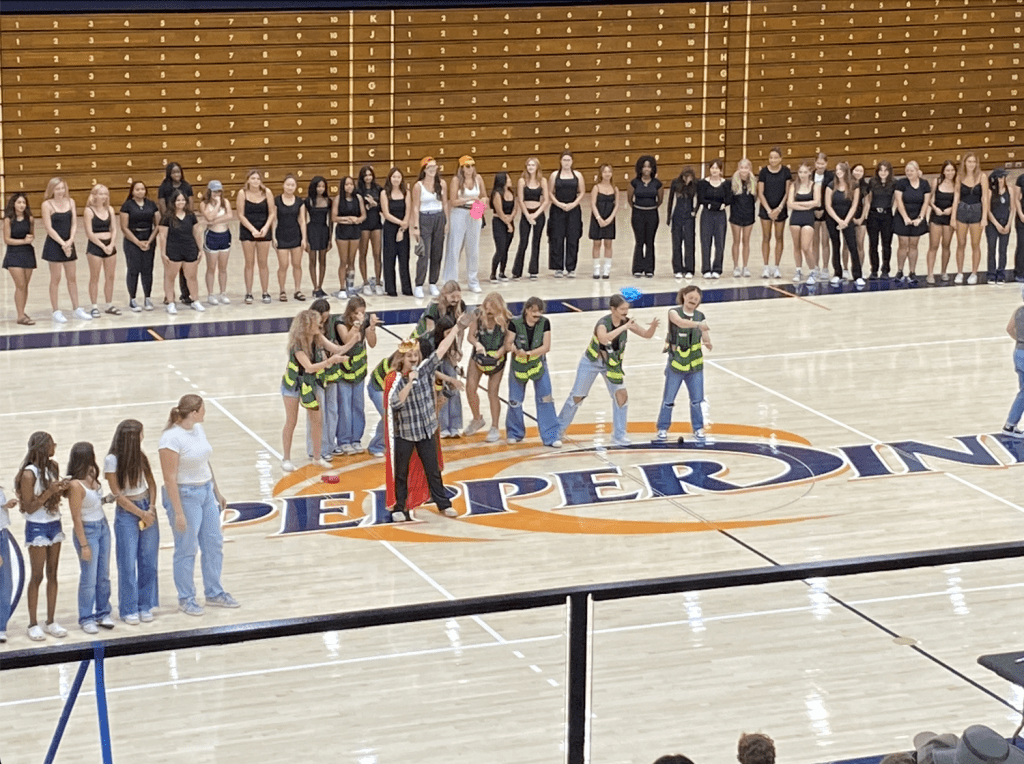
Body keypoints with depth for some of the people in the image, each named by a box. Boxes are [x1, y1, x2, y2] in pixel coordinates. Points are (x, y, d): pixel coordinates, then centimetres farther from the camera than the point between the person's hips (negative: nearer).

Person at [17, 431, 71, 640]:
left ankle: (51, 621, 17)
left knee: (52, 574, 10)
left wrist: (62, 488, -7)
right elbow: (29, 507, -16)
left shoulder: (53, 467, 3)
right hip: (37, 528, -7)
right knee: (37, 576, 0)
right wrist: (49, 492, -25)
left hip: (54, 525, 7)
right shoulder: (29, 474, -17)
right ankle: (33, 624, 9)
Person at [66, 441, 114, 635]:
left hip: (103, 526, 7)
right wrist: (84, 545, -15)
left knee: (104, 575, 13)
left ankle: (102, 613, 25)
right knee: (89, 578, 1)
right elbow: (76, 518, -17)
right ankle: (86, 619, 14)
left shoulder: (92, 476, 1)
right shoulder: (76, 485, -21)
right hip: (87, 530, -7)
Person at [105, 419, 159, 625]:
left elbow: (151, 483, 9)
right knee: (128, 563, -1)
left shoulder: (141, 456, 2)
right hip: (126, 514, -4)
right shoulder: (112, 460, -13)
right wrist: (141, 513, -10)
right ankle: (129, 609, 10)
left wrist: (151, 508, -6)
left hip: (147, 509, 4)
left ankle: (145, 606, 17)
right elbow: (118, 495, -11)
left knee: (148, 561, 6)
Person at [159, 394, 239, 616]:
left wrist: (217, 492, 18)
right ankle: (186, 599, 19)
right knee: (187, 550, 4)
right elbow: (170, 478, -21)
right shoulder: (171, 439, -22)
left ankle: (214, 593, 29)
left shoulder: (198, 428, 3)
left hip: (206, 491, 8)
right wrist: (178, 513, -21)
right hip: (185, 496, -8)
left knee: (214, 543, 14)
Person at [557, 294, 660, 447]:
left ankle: (619, 436, 1)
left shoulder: (626, 322, -15)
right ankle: (559, 429, 26)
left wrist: (653, 326, -31)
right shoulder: (603, 323, -31)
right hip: (591, 362, -4)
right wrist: (624, 327, -52)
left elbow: (646, 335, -9)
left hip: (612, 364, 4)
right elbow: (604, 338, -53)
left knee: (621, 396, -10)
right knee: (577, 397, 7)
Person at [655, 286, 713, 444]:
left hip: (695, 364, 3)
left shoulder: (700, 316, 2)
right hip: (676, 363, -3)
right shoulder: (674, 312, -10)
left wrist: (708, 342, -24)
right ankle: (663, 430, 18)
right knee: (668, 400, 5)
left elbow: (706, 339, -2)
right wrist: (698, 324, -50)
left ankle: (698, 429, 20)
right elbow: (681, 323, -34)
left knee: (697, 400, 6)